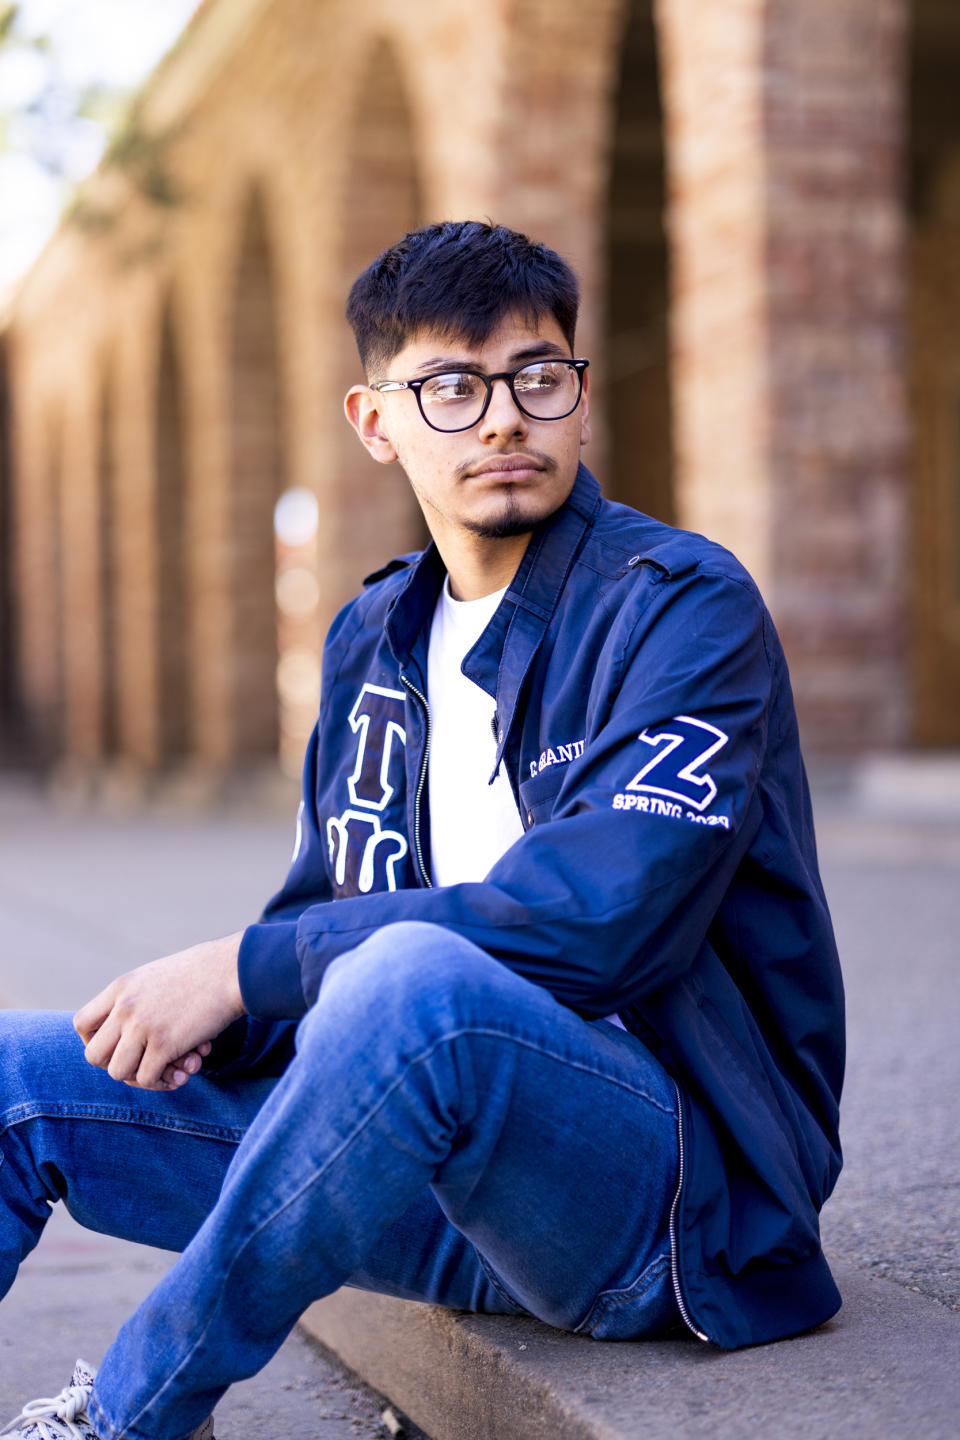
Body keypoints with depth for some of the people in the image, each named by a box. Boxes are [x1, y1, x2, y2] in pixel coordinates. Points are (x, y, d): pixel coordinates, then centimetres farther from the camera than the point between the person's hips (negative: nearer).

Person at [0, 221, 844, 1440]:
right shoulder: (373, 638, 13)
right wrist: (195, 1015, -8)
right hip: (450, 1179, 7)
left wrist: (244, 968, -19)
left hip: (677, 1193, -6)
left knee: (412, 982, -37)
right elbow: (328, 908, 17)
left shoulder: (685, 607, -10)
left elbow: (600, 919, -23)